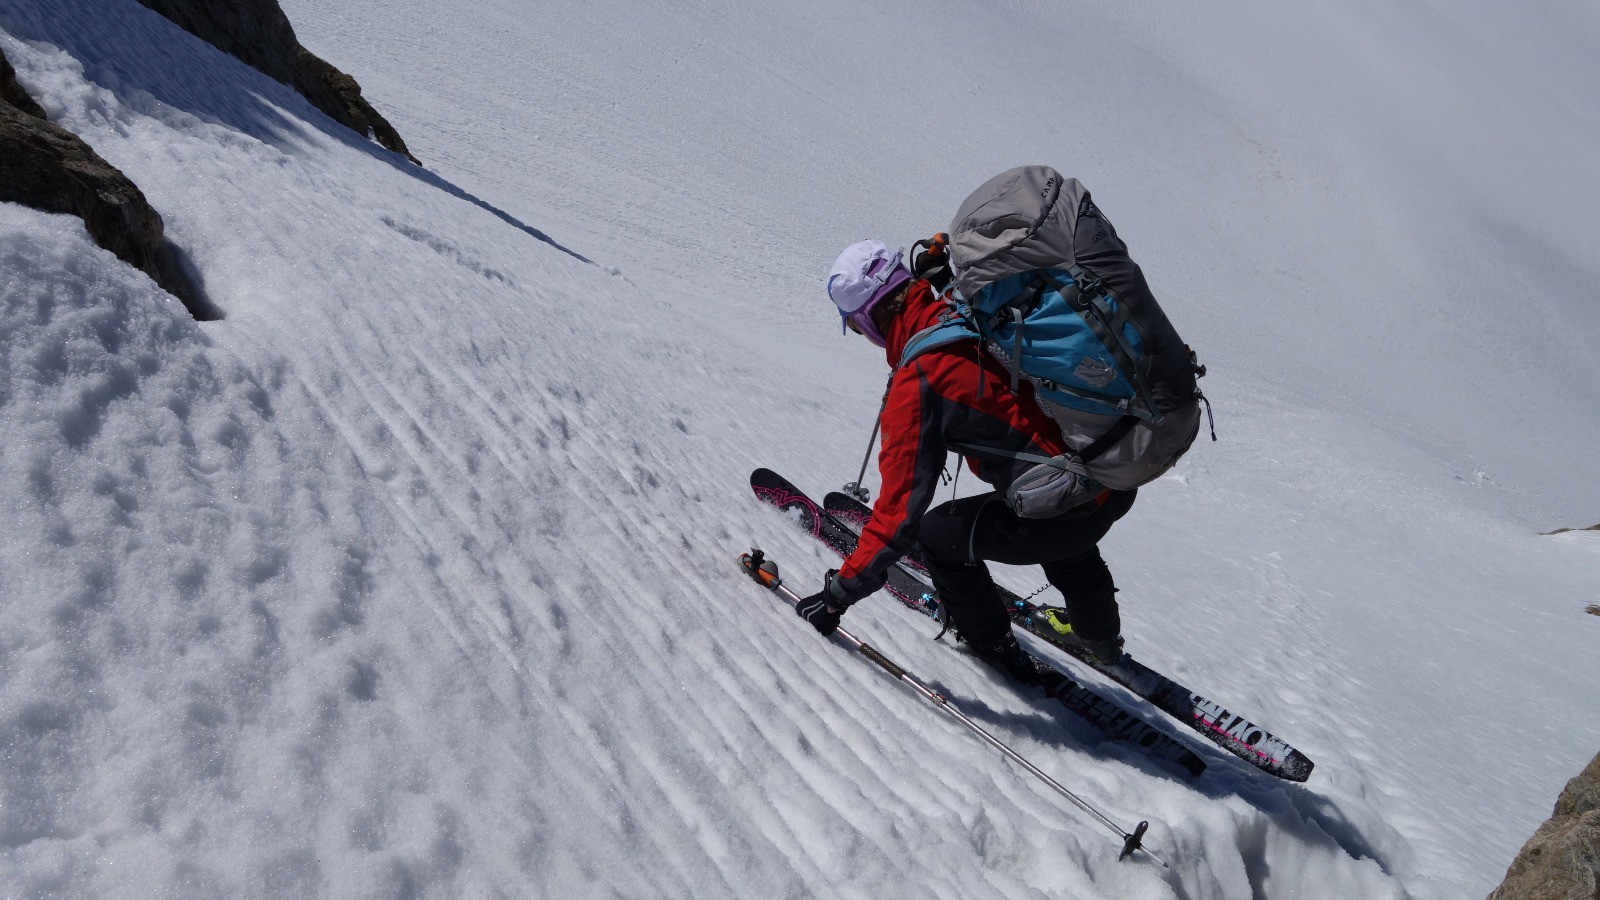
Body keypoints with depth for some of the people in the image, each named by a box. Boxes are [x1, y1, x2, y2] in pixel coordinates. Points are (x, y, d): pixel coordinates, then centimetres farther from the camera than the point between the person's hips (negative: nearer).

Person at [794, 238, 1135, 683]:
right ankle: (1100, 637, 64)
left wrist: (838, 594, -5)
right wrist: (942, 272, 34)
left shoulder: (916, 384, -18)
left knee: (937, 535, 14)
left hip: (1070, 506, -8)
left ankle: (994, 645, 35)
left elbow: (898, 510, -15)